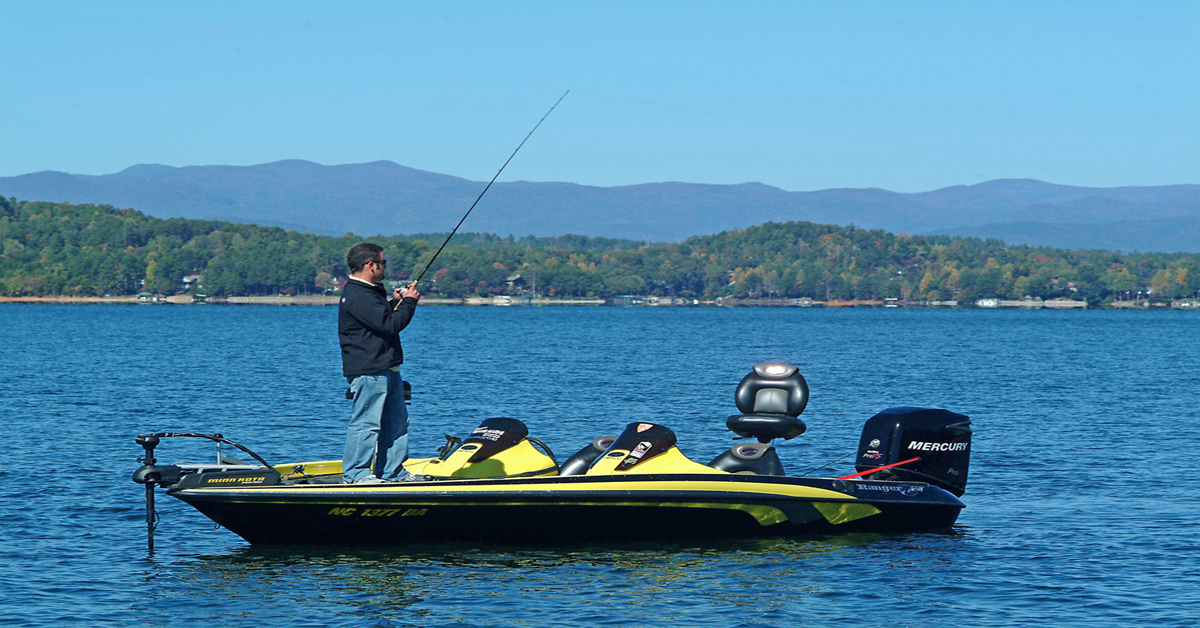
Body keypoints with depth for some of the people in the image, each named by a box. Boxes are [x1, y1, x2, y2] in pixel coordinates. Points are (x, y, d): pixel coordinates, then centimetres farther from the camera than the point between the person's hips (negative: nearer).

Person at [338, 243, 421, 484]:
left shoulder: (369, 292, 18)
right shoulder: (358, 297, -18)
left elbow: (385, 318, 29)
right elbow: (390, 326, -22)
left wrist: (395, 303, 14)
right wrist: (408, 302, -9)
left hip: (387, 369, 11)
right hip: (369, 371, -11)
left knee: (396, 421, 13)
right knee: (366, 422, -7)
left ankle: (392, 472, 20)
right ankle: (355, 473, -2)